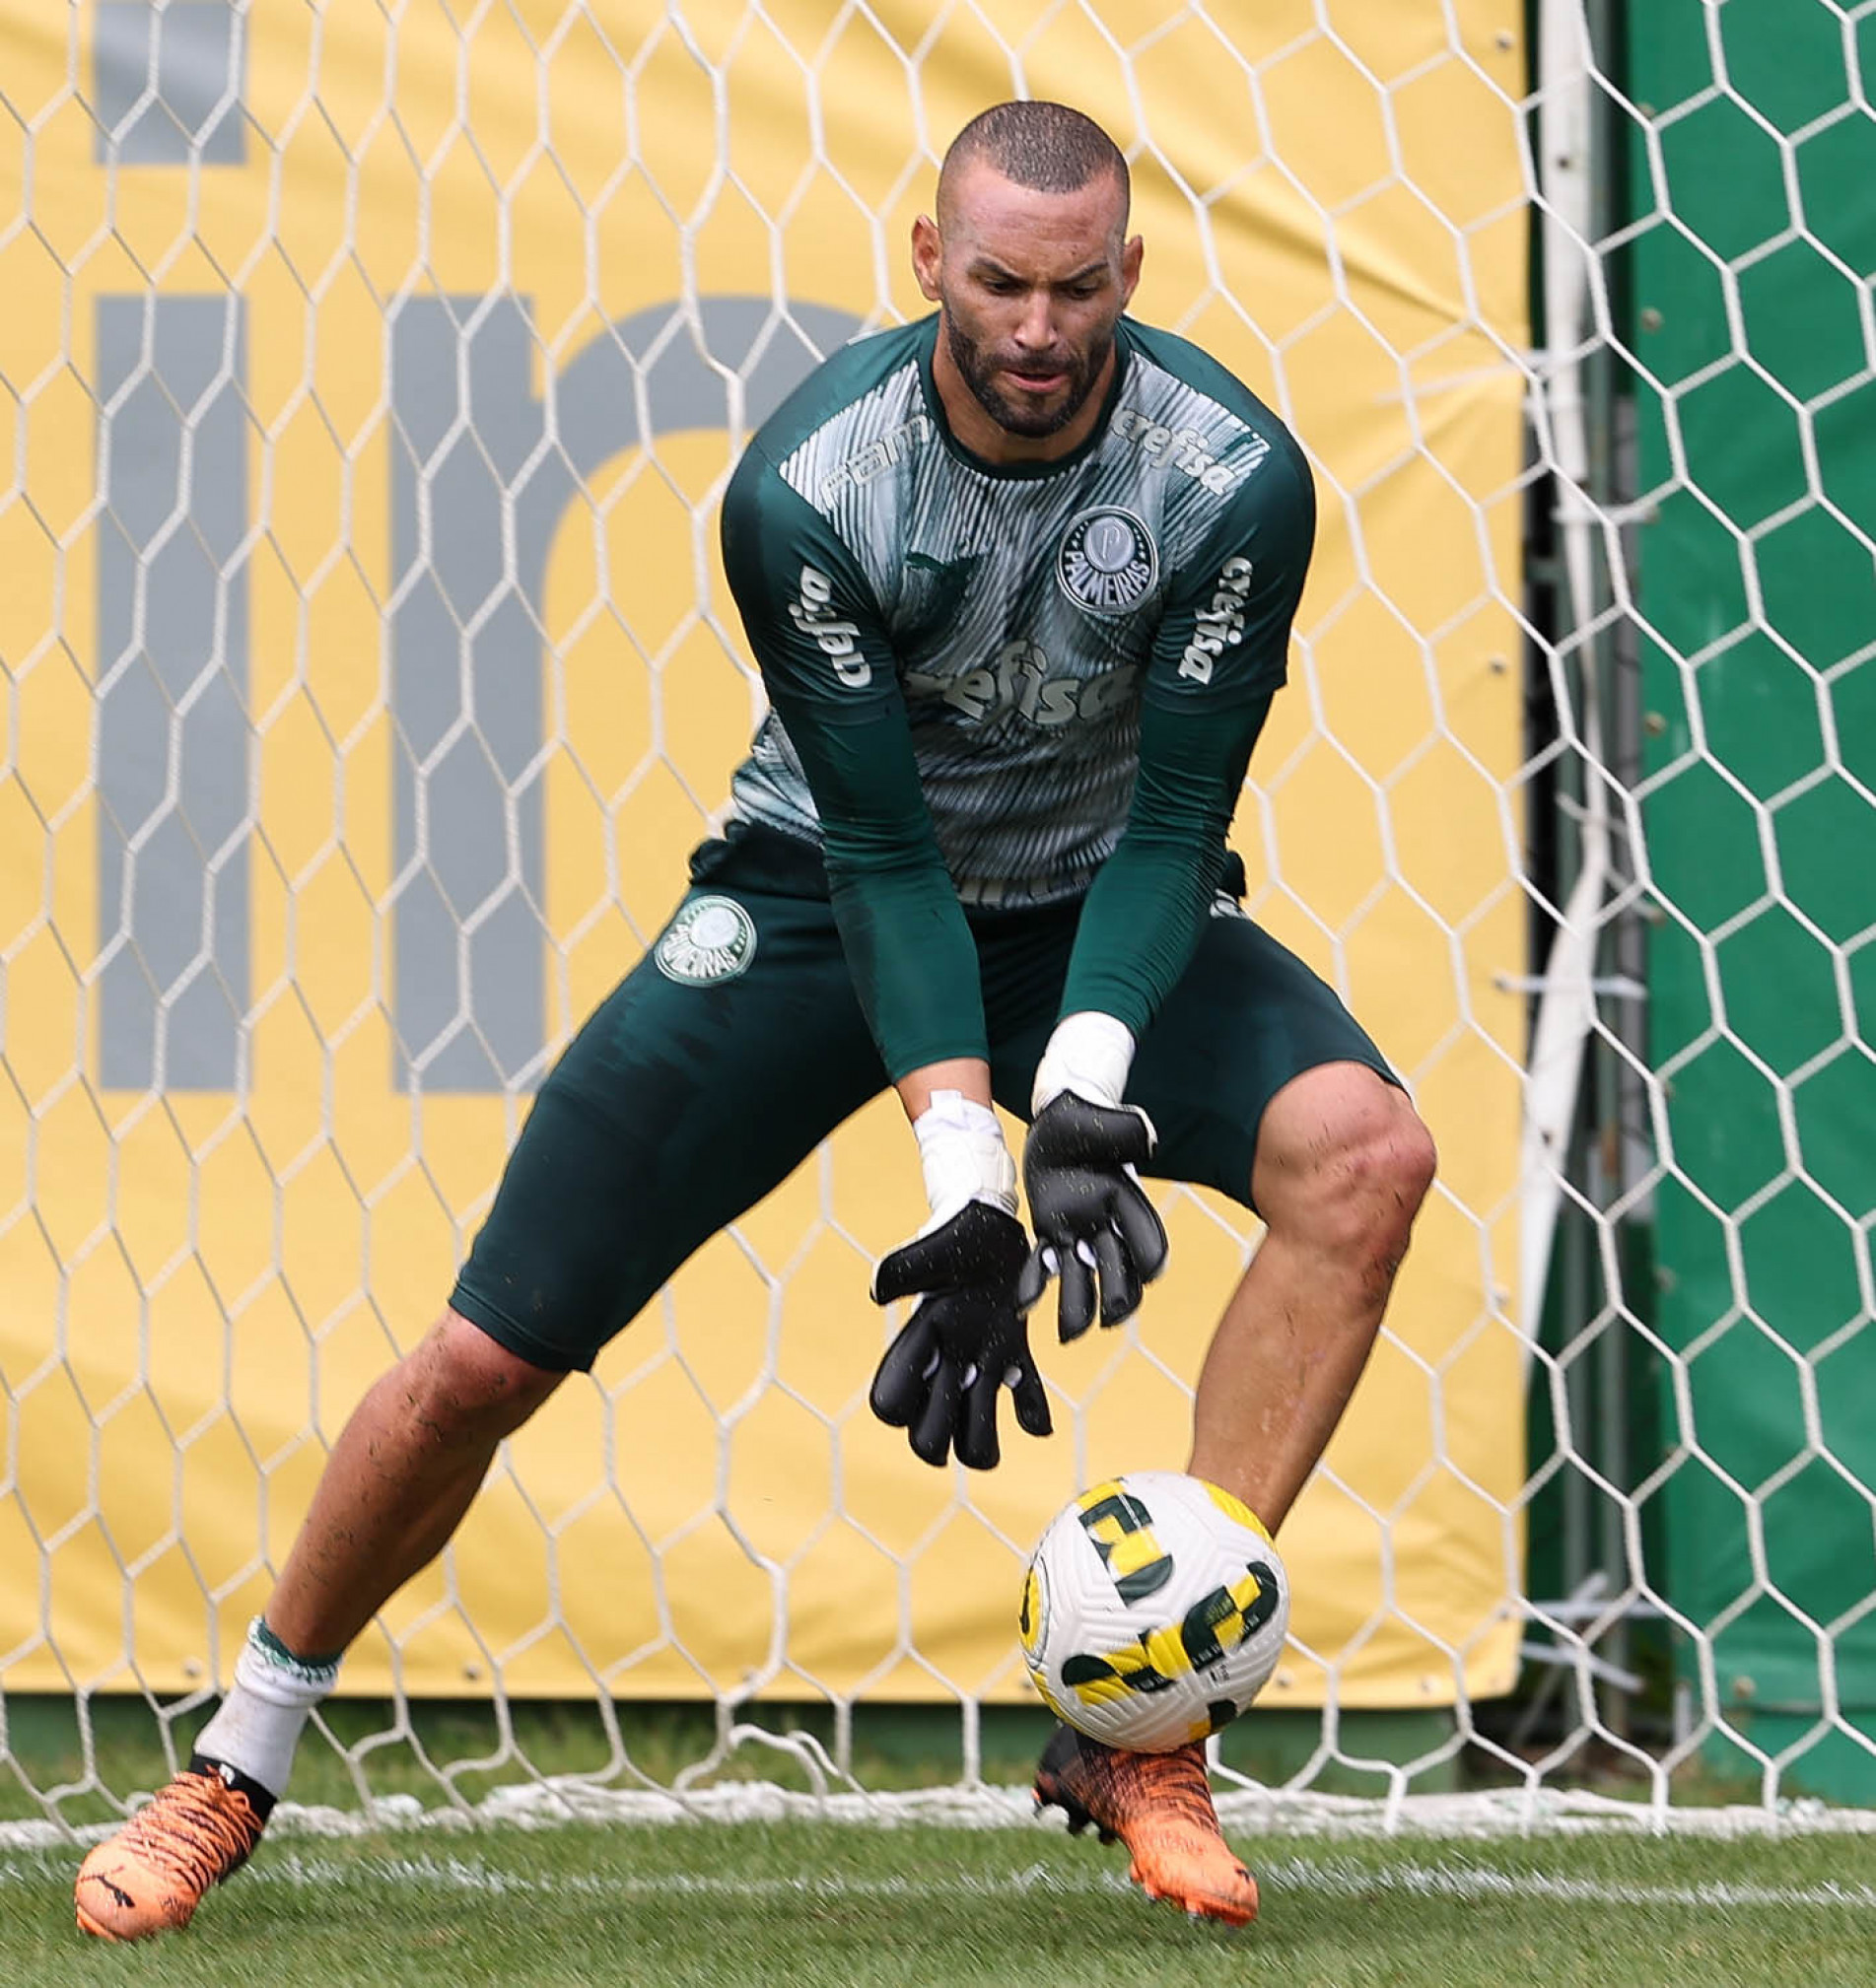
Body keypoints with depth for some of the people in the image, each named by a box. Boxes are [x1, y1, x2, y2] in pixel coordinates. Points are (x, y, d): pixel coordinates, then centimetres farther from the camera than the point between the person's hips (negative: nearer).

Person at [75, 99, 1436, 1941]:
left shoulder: (1233, 476, -22)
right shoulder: (808, 482, -24)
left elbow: (1174, 820, -20)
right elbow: (882, 849, -24)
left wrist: (1087, 1095, -36)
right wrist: (961, 1184, -33)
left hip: (1102, 908, 1)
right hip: (826, 893, -1)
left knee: (1364, 1150, -29)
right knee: (484, 1356, -9)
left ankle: (1145, 1730, -23)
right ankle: (236, 1768, 16)